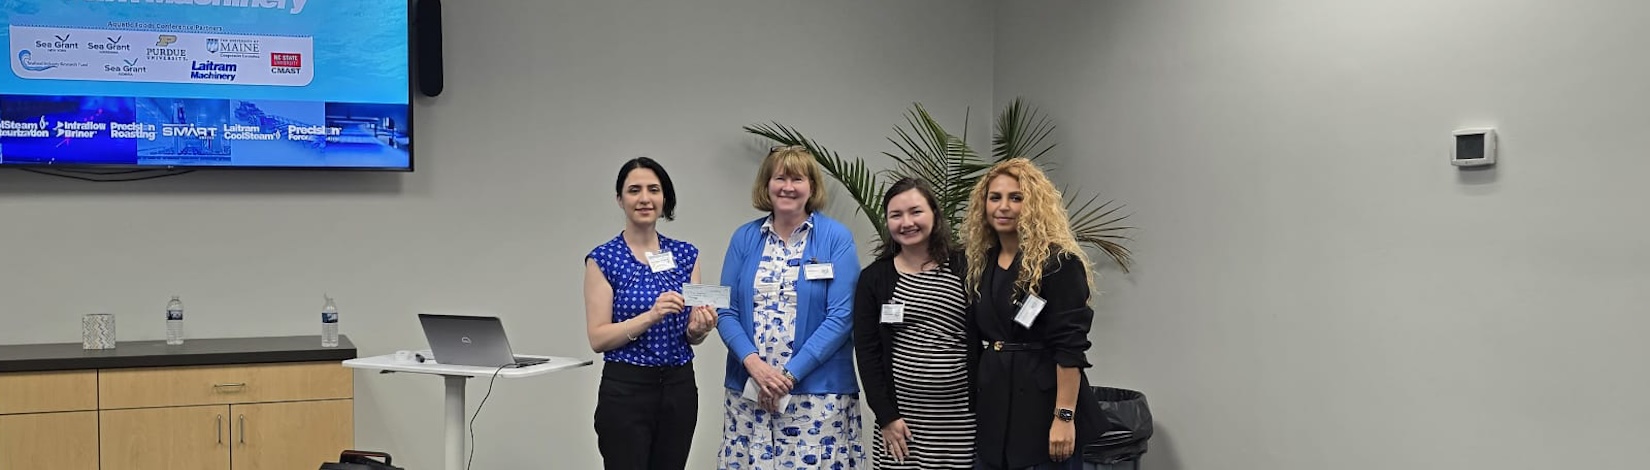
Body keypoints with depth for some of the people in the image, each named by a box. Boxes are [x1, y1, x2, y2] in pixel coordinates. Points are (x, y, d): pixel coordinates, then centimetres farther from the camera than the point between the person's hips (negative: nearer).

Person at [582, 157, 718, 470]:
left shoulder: (686, 255, 7)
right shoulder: (603, 259, -6)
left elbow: (692, 335, 9)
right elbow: (598, 338, -11)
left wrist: (699, 328, -14)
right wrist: (650, 316, -24)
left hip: (679, 388, 5)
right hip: (625, 391, -5)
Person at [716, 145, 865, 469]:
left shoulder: (836, 237, -2)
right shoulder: (744, 238, 8)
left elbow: (840, 317, -8)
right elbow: (726, 311, 5)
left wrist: (790, 374, -13)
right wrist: (754, 363, -12)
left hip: (818, 393, -3)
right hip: (748, 392, 3)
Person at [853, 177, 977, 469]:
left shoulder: (964, 268, 3)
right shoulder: (874, 278, 3)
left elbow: (984, 339, 5)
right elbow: (867, 352, 1)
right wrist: (886, 415, -5)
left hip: (961, 418, 0)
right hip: (903, 418, 0)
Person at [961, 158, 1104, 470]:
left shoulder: (1058, 263, -10)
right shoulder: (981, 262, 10)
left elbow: (1069, 346, -15)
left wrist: (1065, 416, -21)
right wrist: (974, 407, 13)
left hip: (1044, 404, -6)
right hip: (994, 405, 7)